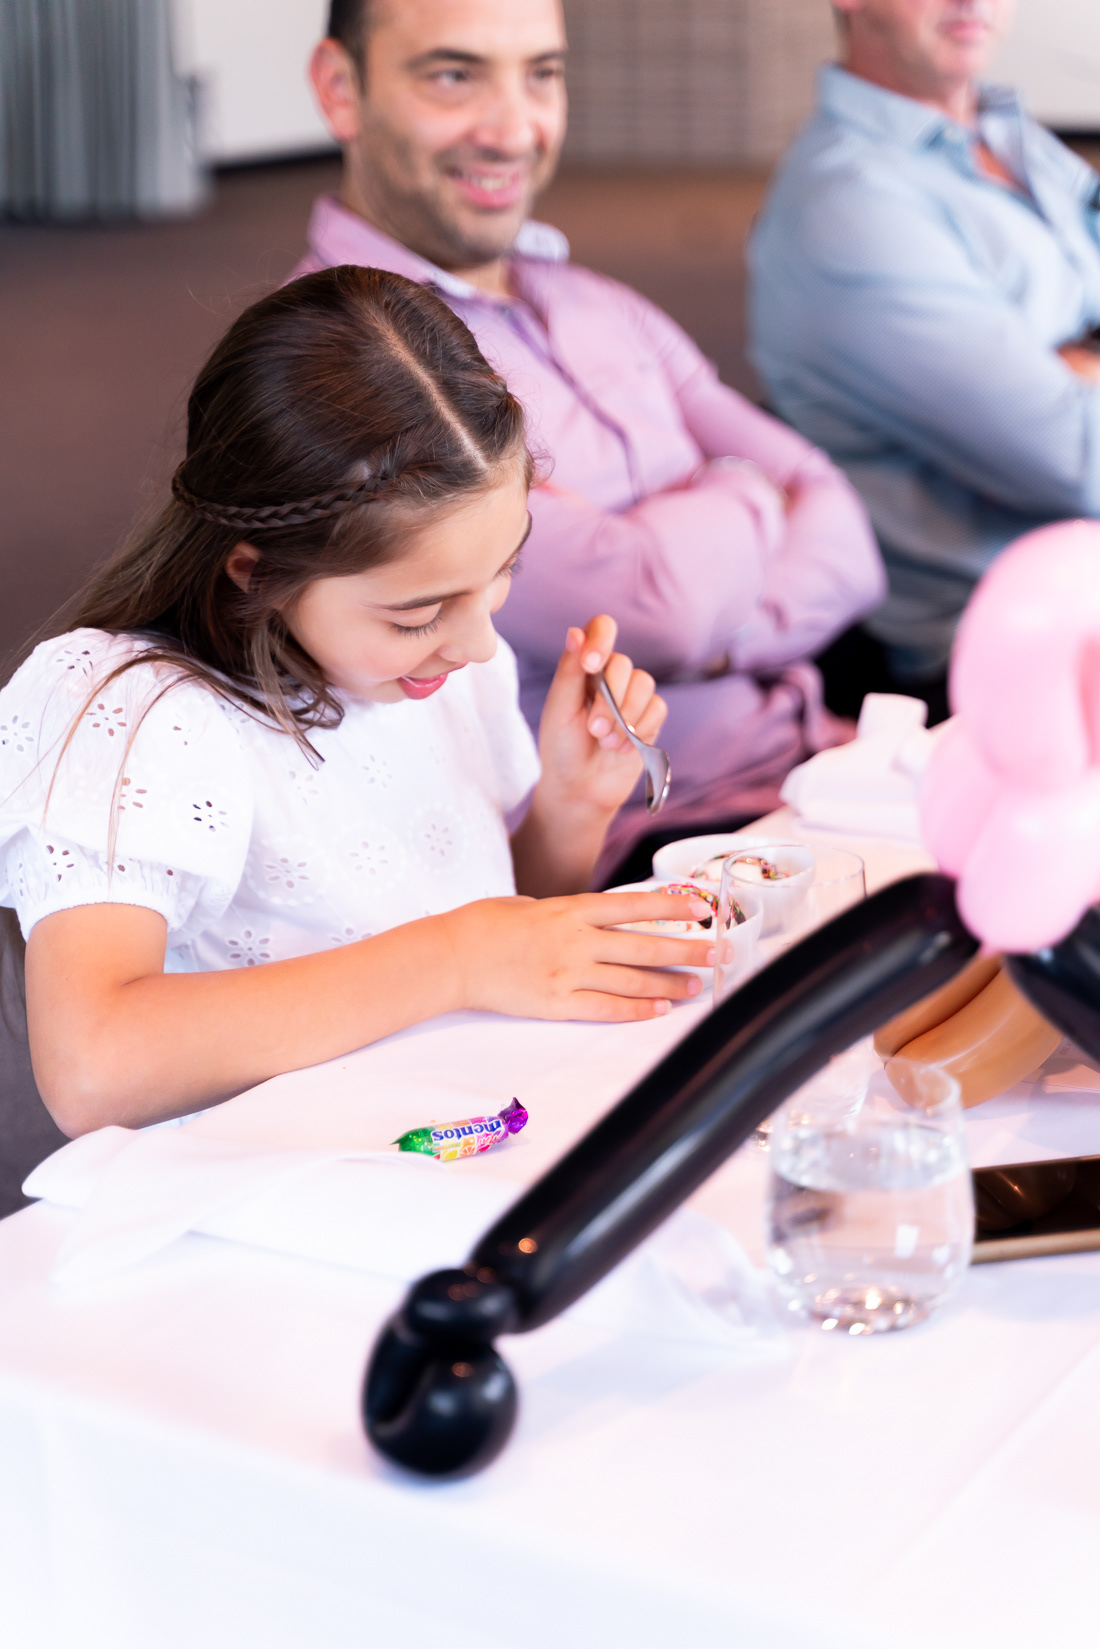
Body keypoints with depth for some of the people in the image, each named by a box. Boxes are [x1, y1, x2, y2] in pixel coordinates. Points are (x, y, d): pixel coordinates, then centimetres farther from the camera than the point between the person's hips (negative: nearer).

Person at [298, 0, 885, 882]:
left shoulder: (602, 309, 16)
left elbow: (843, 544, 7)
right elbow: (649, 607, -18)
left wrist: (707, 636, -13)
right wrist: (745, 495, 3)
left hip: (815, 759, 8)